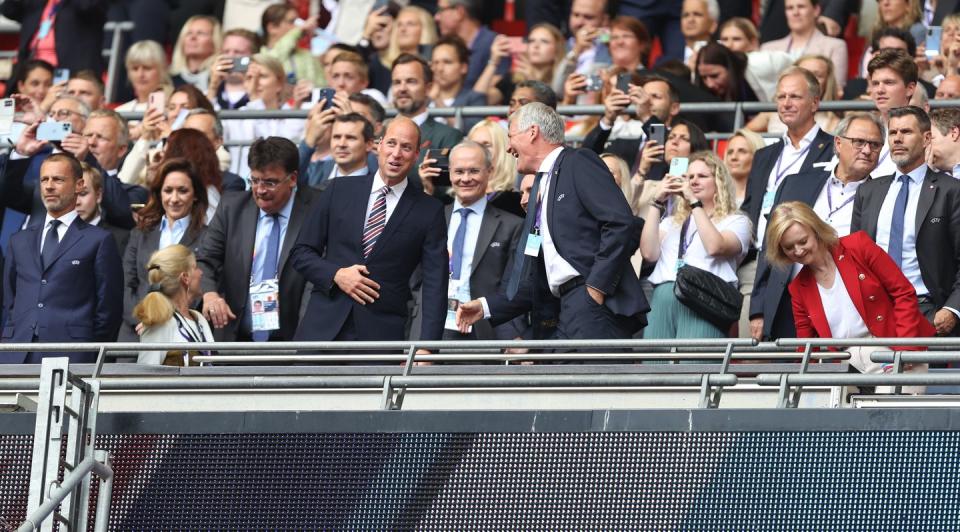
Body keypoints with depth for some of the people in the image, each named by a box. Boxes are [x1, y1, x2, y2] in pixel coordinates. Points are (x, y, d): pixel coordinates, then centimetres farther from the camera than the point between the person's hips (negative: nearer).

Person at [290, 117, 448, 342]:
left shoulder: (429, 211, 5)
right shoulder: (340, 190, 10)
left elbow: (435, 285, 0)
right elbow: (301, 252, 13)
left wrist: (426, 346, -12)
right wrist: (336, 275, -7)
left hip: (382, 333, -2)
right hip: (324, 328, 2)